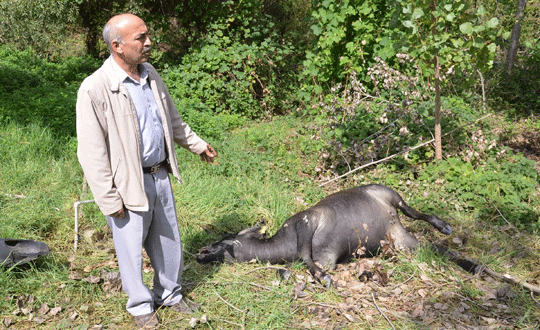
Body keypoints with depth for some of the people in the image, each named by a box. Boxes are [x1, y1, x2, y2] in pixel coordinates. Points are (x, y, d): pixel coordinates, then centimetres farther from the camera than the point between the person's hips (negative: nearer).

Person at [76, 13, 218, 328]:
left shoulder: (150, 74, 3)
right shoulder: (95, 89, -20)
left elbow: (172, 120, 19)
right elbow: (92, 153, -17)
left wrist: (198, 145, 26)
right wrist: (110, 201, -16)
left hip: (160, 175, 7)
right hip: (129, 183, -6)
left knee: (169, 240, 19)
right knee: (132, 248, 10)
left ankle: (170, 293, 41)